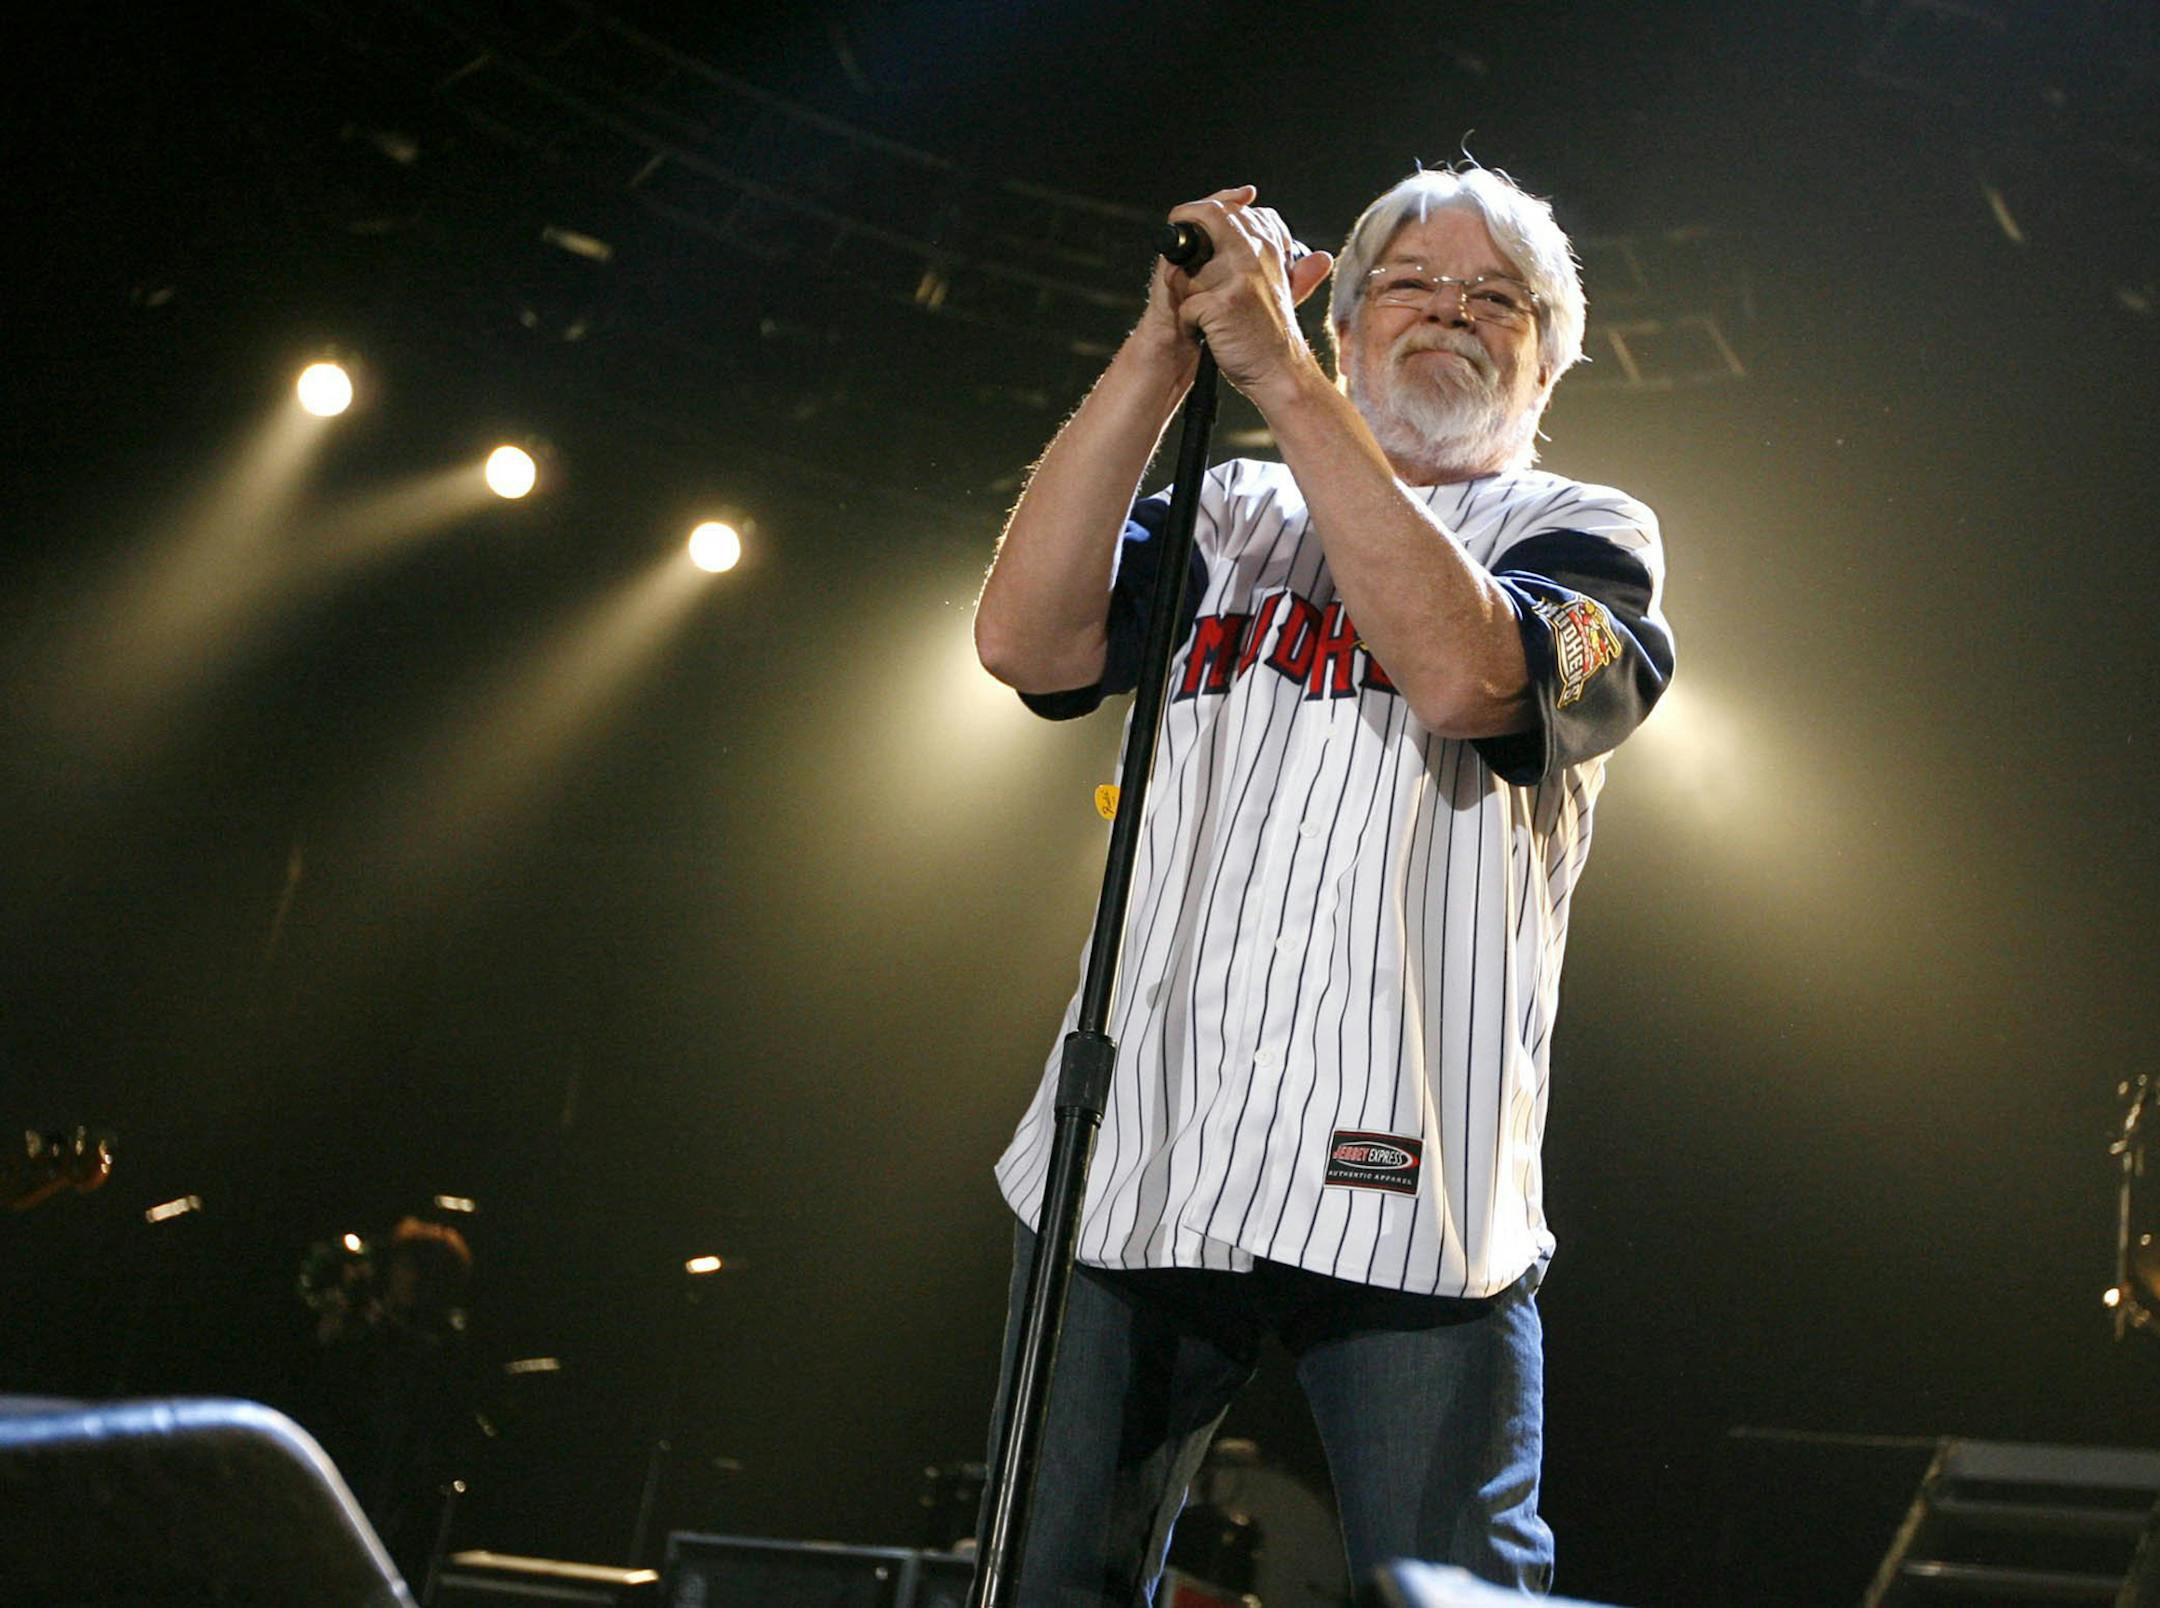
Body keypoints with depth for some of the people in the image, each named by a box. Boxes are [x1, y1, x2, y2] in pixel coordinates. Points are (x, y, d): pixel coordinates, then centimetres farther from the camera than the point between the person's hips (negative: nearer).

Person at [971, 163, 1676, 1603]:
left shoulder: (1585, 536, 12)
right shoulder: (1232, 520, 21)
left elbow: (1461, 670, -12)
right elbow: (1023, 638, 2)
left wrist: (1275, 369, -11)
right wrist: (1163, 351, -1)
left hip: (1402, 1176, -2)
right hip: (1132, 1157, 3)